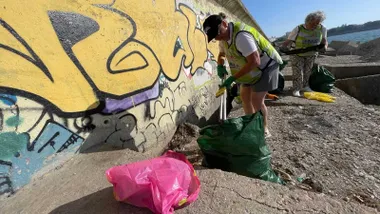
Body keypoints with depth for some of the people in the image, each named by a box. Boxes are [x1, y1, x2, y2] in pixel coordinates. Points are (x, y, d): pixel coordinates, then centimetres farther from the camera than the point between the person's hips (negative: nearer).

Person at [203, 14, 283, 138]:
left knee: (256, 100, -11)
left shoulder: (241, 35, -32)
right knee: (245, 96, 9)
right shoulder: (225, 36, -3)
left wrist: (233, 78, -35)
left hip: (266, 66, -9)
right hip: (252, 68, 9)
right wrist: (220, 65, -7)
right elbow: (221, 53, 16)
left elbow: (255, 61, -36)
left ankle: (264, 130, 11)